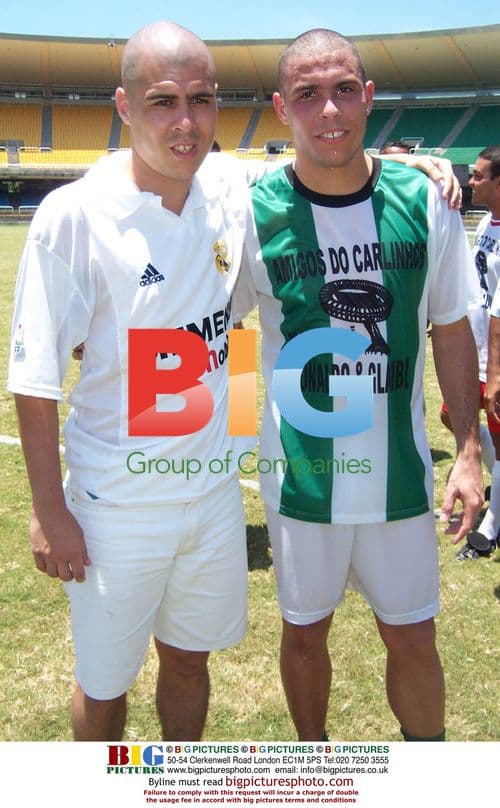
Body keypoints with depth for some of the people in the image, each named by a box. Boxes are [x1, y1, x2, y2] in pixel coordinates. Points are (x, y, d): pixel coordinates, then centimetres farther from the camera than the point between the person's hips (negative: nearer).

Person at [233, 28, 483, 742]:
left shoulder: (423, 201, -6)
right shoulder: (255, 211, -10)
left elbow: (452, 332, 3)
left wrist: (468, 451, 0)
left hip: (401, 471, 1)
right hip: (301, 473, -1)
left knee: (413, 639, 13)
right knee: (305, 631, 16)